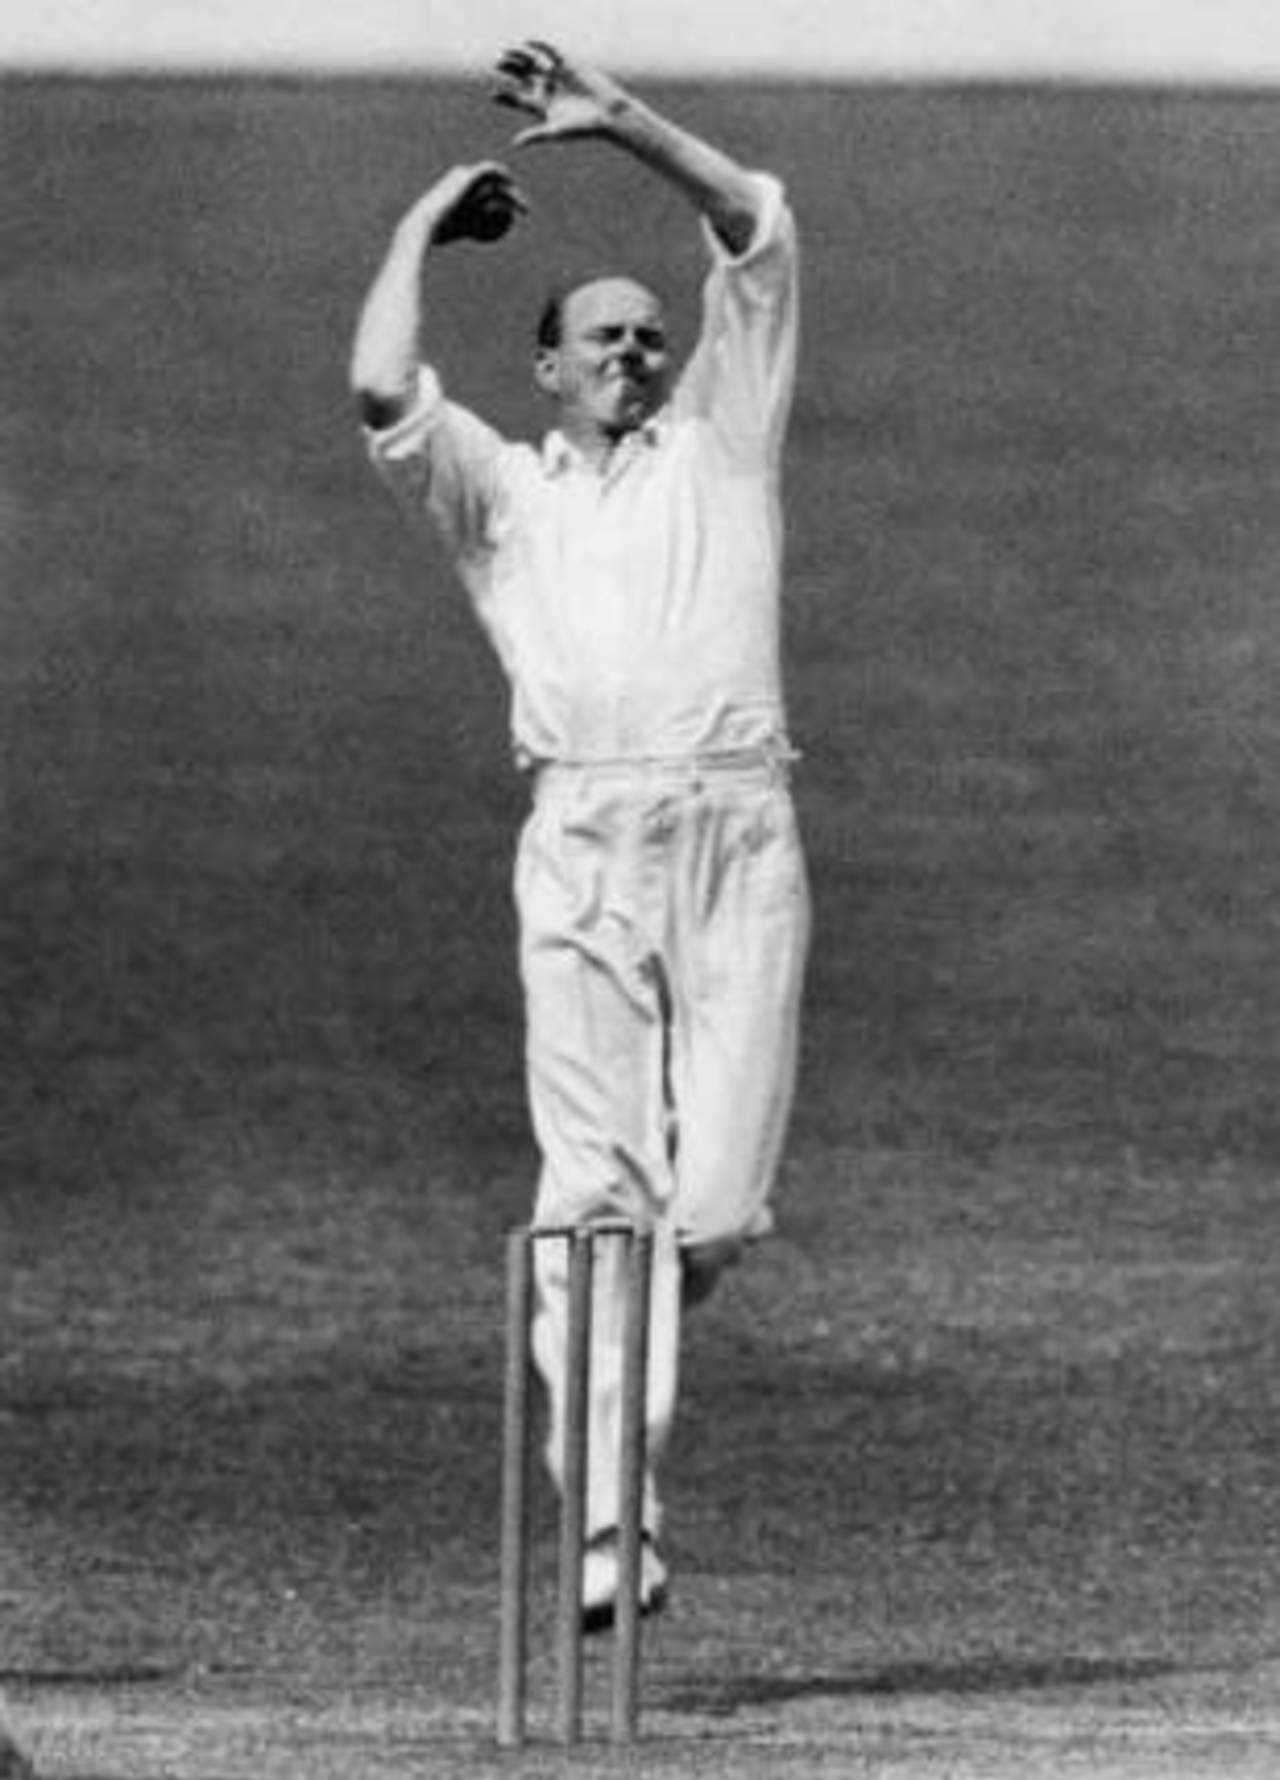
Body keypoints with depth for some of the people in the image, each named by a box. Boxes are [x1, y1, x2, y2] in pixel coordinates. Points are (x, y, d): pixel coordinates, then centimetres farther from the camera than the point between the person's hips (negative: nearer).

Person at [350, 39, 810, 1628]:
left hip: (739, 838, 1)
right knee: (598, 1196, -11)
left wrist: (618, 123, 13)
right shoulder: (502, 492, 22)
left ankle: (632, 1346, 23)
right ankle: (610, 1525, -13)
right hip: (585, 838, -1)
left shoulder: (716, 446, 25)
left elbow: (759, 233, 18)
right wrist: (424, 225, 18)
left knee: (716, 1208, -9)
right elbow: (382, 390, 4)